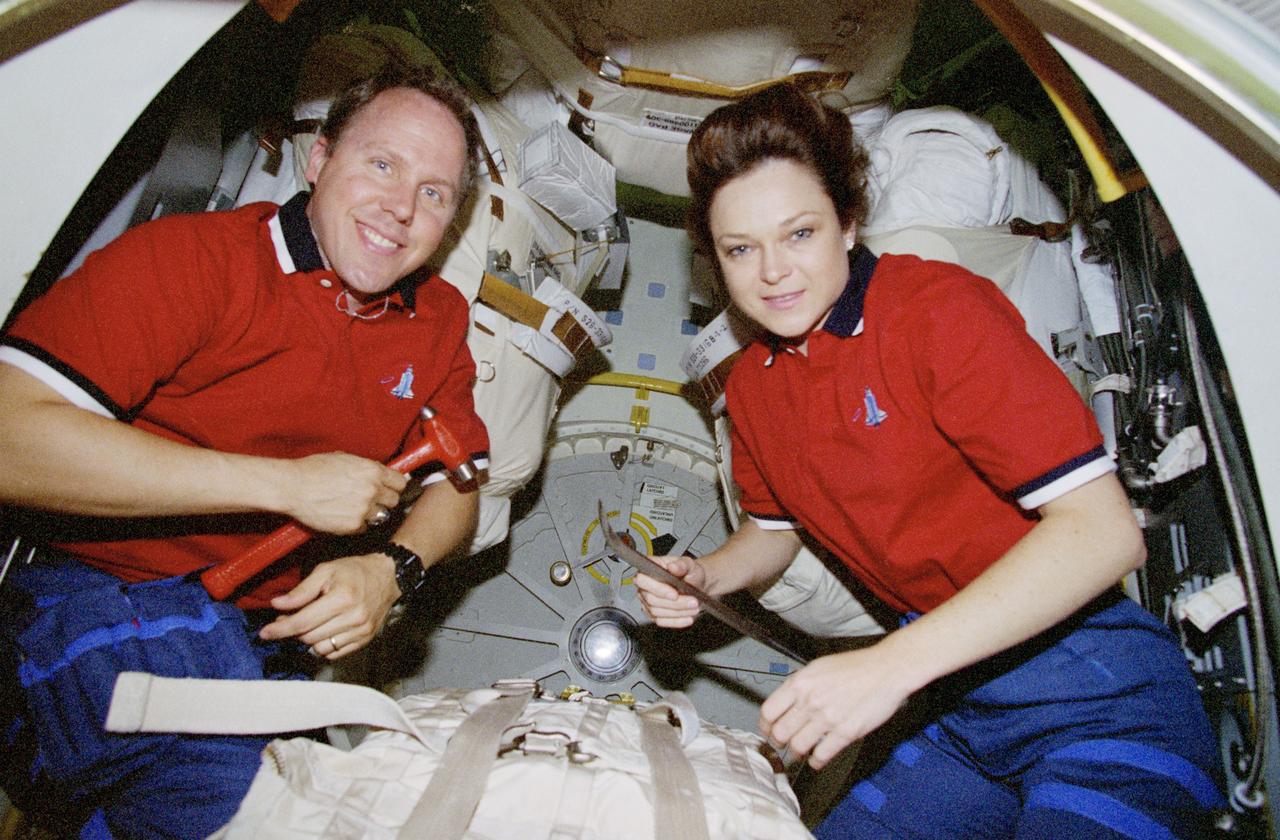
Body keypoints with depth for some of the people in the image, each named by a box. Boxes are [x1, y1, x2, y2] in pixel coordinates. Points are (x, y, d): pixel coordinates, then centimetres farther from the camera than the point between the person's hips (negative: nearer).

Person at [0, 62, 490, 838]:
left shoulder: (439, 321, 5)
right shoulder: (191, 254, -11)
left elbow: (456, 488, 10)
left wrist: (393, 568, -14)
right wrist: (288, 485, -21)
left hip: (278, 632, 5)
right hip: (98, 594, -4)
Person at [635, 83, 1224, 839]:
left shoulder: (939, 306, -17)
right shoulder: (752, 385, 4)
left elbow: (1104, 530, -23)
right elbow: (775, 530, 19)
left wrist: (893, 664, -29)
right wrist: (701, 577, -3)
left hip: (1095, 698, -5)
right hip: (958, 705, 6)